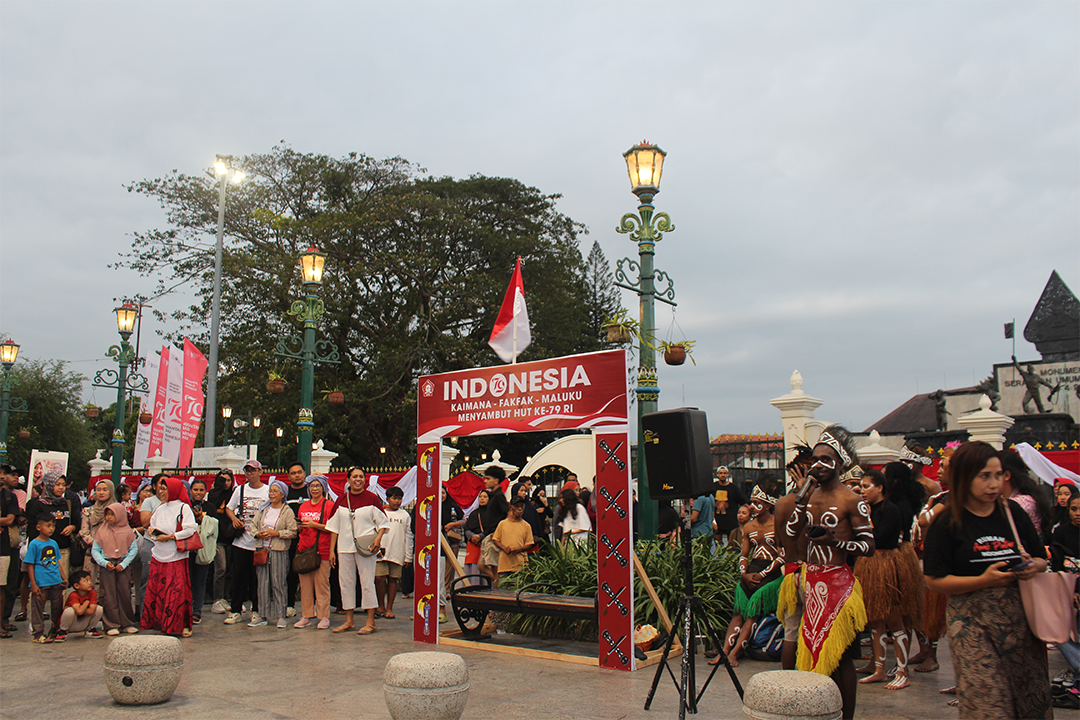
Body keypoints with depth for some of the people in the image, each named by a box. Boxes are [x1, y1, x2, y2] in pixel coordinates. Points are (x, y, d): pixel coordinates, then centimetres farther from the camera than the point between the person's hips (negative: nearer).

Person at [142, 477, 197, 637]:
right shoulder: (161, 508, 16)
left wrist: (169, 537, -15)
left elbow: (190, 529, -14)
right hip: (159, 555, 6)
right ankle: (158, 622, 15)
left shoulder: (184, 508, -5)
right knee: (155, 590, 4)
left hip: (177, 557, -6)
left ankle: (182, 625, 1)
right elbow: (152, 524, 25)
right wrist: (152, 530, 2)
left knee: (178, 591, -7)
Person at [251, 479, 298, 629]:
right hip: (262, 549, 4)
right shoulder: (263, 510, 14)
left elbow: (293, 532, -6)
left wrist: (276, 533, -15)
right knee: (262, 583, 6)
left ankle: (281, 616, 3)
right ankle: (262, 615, 13)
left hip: (279, 551, -4)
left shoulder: (287, 511, 0)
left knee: (278, 583, -3)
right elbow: (252, 525, 14)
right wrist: (258, 534, -6)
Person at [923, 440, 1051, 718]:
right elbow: (935, 580, -7)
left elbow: (1042, 560, 17)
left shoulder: (1013, 512, 8)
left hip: (1020, 616, 4)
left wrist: (1033, 567, -6)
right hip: (973, 622, -4)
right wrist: (984, 580, -18)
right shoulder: (948, 523, -5)